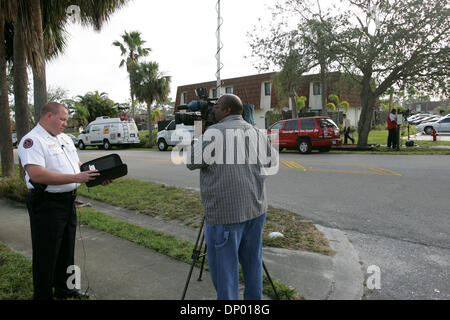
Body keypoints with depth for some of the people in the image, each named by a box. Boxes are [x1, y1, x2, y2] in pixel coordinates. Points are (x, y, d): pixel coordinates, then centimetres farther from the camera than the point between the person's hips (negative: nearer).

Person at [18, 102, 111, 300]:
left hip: (69, 202, 9)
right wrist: (76, 178, -28)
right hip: (46, 204, -9)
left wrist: (97, 177, 0)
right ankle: (43, 296, 23)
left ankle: (63, 290, 38)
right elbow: (37, 174, -28)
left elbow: (78, 166, 18)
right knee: (46, 254, 5)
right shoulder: (32, 140, -15)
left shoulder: (65, 139, 14)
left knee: (66, 250, 20)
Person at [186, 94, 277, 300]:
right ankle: (254, 298, 34)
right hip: (256, 208, 7)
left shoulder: (214, 133, -12)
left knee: (224, 266, 5)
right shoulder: (256, 133, 9)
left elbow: (191, 162, -3)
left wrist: (199, 135, 9)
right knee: (252, 260, 19)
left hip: (225, 212, -7)